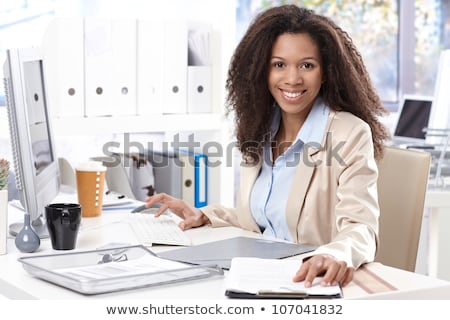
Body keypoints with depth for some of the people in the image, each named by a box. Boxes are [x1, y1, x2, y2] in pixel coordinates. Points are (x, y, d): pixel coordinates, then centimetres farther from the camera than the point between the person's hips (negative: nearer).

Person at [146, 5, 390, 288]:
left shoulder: (351, 135, -11)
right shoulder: (260, 132, 10)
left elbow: (359, 227, -22)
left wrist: (336, 256, -43)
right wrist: (204, 216, 7)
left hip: (316, 282, -6)